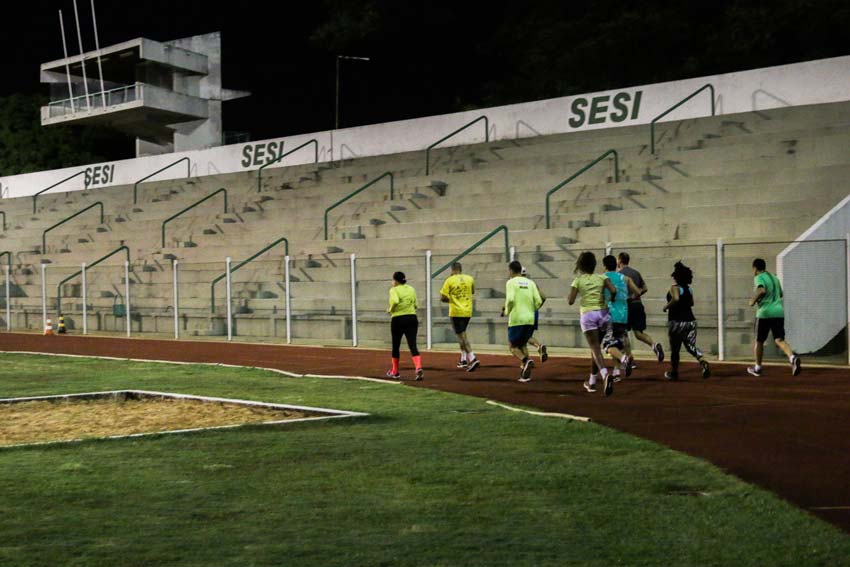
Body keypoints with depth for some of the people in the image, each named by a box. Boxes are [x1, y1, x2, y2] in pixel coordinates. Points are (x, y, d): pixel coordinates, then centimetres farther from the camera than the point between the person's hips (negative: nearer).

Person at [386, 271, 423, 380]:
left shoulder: (394, 290, -5)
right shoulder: (411, 289, 11)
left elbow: (395, 301, -24)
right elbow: (416, 305, 10)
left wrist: (390, 310, -7)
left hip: (398, 319, -3)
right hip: (412, 318, 3)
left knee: (396, 346, 13)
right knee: (412, 345, -3)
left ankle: (395, 371, 24)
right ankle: (418, 367, -26)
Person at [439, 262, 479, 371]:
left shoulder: (449, 281, -7)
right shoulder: (470, 279, 5)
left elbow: (442, 298, -7)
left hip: (456, 312, -5)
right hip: (467, 311, 5)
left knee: (462, 336, -6)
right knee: (462, 334, 21)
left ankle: (472, 359, -21)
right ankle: (463, 359, 23)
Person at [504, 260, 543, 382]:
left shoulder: (511, 282, -3)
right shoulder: (530, 283, 10)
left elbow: (510, 299, -17)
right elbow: (539, 301, 3)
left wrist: (507, 311, 1)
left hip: (516, 319, -5)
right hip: (530, 319, 5)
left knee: (513, 346, 7)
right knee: (523, 344, 19)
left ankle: (526, 361, -21)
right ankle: (525, 374, 8)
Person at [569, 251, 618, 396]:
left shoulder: (578, 280, 1)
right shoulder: (601, 278, 6)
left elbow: (571, 301, -5)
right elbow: (613, 290, -10)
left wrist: (574, 291, 15)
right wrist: (612, 299, 10)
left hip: (588, 314, -3)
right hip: (603, 313, 3)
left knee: (595, 349, -9)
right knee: (595, 347, 19)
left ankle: (605, 374, -36)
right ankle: (592, 381, 27)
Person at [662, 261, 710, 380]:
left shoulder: (675, 287, -11)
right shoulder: (689, 289, 10)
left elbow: (676, 299, -30)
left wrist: (667, 306, -15)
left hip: (677, 322, -6)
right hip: (690, 321, 6)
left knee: (675, 349, 9)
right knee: (691, 346, 4)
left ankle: (673, 373, 21)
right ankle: (703, 362, -24)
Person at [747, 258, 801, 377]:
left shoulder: (759, 278, -5)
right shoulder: (774, 278, 19)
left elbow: (762, 290, -25)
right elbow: (780, 294, 31)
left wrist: (753, 300, -11)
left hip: (765, 313, -5)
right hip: (778, 312, 5)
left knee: (759, 341, 12)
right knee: (779, 340, -4)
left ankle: (758, 368, 22)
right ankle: (793, 357, -32)